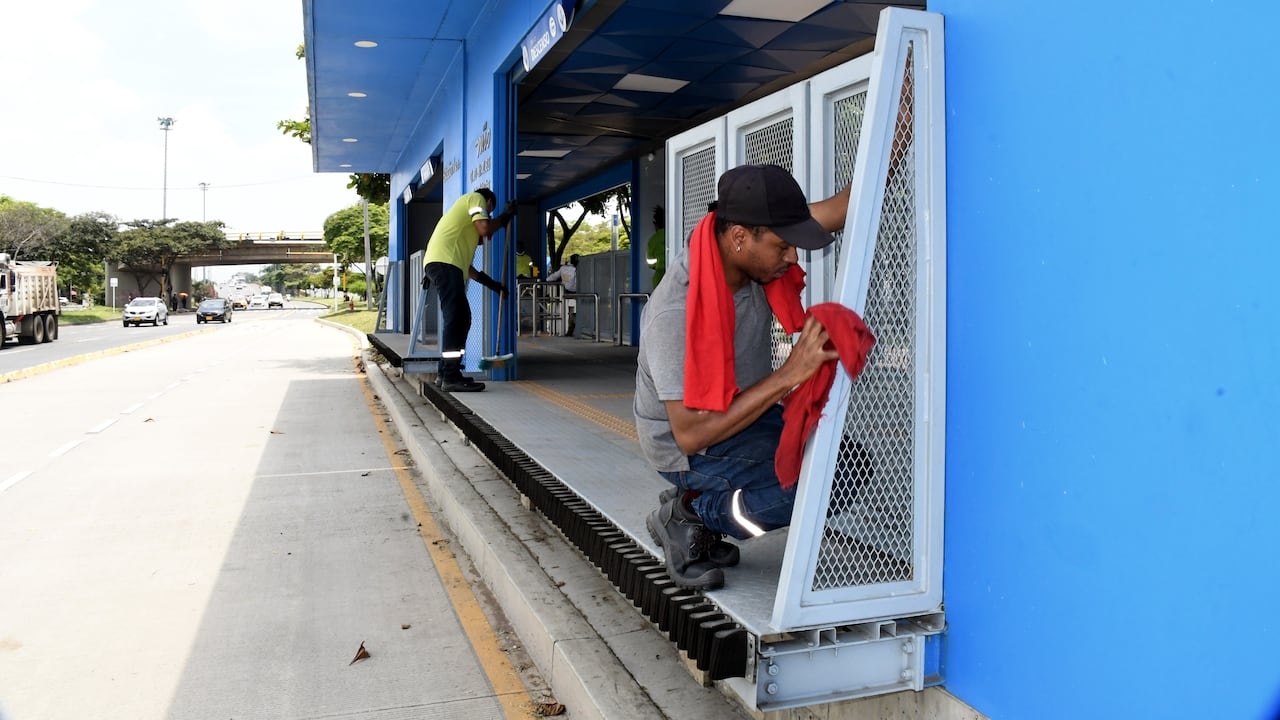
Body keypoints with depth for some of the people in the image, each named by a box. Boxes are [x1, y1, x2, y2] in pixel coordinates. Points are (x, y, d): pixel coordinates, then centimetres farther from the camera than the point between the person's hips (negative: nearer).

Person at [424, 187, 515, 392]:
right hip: (444, 262, -10)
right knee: (455, 317, -16)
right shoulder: (476, 198, 10)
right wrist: (505, 216, 8)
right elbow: (485, 229, -9)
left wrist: (491, 283, 31)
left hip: (442, 264, 10)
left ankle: (447, 373, 17)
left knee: (462, 318, 14)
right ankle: (451, 378, -21)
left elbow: (464, 264, 31)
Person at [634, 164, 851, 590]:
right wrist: (788, 376, -36)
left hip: (745, 412, 9)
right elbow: (690, 434, -33)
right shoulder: (675, 314, -33)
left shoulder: (751, 251, -13)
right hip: (690, 448, -8)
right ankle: (692, 513, -3)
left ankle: (699, 507, 7)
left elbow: (846, 204, -7)